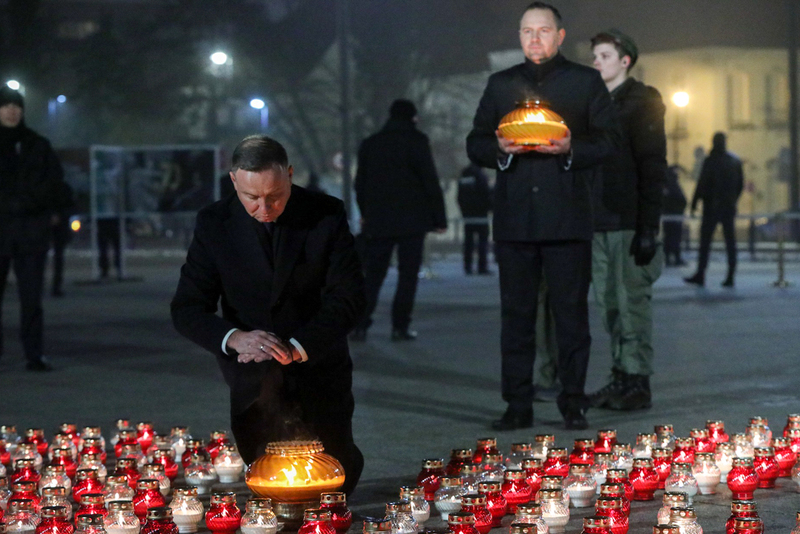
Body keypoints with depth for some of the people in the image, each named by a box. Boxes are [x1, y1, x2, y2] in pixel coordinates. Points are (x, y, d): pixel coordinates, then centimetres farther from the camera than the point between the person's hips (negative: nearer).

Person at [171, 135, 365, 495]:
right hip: (254, 383, 1)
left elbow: (348, 299, -13)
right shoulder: (213, 224, -7)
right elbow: (187, 309, -8)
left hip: (320, 375, -1)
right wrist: (235, 338, -28)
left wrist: (296, 349, -27)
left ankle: (349, 462, 42)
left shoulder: (327, 215, -10)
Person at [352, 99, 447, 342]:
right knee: (408, 274, 1)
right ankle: (400, 326, -3)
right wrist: (439, 218, -3)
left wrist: (365, 214, 27)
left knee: (372, 274, 8)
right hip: (412, 220, -4)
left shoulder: (370, 143, 10)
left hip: (378, 221, 4)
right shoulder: (416, 141, -5)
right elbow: (430, 182, -7)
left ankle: (360, 326, 1)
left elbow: (360, 183, 16)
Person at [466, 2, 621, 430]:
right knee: (516, 311, 2)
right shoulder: (500, 84, 17)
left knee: (571, 310, -2)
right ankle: (518, 405, 7)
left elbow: (608, 139, 4)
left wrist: (571, 149, -15)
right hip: (514, 217, 2)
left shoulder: (586, 82, 10)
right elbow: (475, 144, 14)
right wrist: (500, 150, -8)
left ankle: (573, 401, 7)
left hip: (568, 217, -2)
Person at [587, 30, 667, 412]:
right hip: (599, 223, 7)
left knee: (632, 302, -7)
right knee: (609, 305, 7)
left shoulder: (642, 103, -3)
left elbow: (652, 167, -9)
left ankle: (638, 383, -3)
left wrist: (648, 226, -16)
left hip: (629, 223, -7)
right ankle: (620, 378, 12)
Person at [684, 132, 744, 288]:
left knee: (705, 240, -2)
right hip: (729, 206, 5)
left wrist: (694, 203, -5)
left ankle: (700, 275, -4)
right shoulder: (735, 161, 8)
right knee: (730, 240, 5)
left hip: (712, 206, -5)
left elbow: (702, 184, -11)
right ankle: (730, 276, 2)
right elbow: (740, 185, 12)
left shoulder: (710, 161, -9)